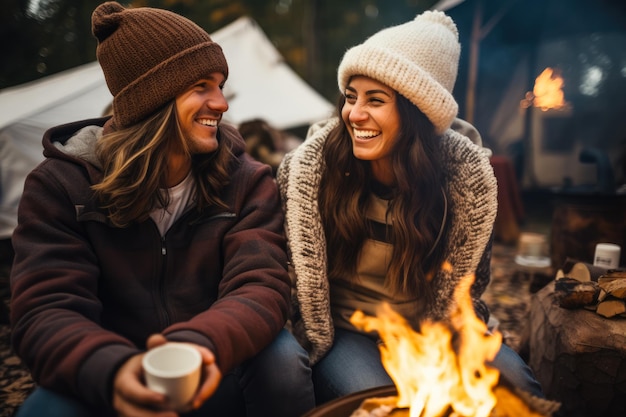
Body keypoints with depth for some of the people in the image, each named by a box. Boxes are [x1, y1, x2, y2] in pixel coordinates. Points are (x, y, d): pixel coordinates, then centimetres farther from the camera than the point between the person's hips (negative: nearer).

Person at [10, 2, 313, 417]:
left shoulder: (247, 181, -7)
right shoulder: (61, 185, -8)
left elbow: (261, 286, -18)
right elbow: (47, 311, -16)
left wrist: (203, 344, -41)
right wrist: (111, 368, -39)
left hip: (215, 381, 1)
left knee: (285, 371, -28)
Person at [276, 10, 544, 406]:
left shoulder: (469, 171, -15)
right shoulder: (313, 163, -18)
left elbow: (464, 279, -2)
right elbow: (304, 274, -9)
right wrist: (323, 349, -6)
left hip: (434, 330, 2)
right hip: (345, 331, -1)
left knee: (514, 385, -18)